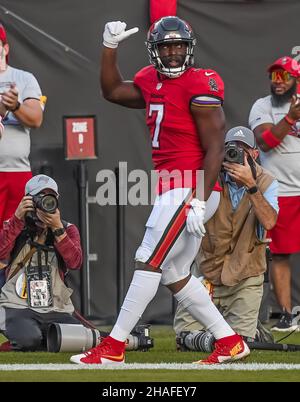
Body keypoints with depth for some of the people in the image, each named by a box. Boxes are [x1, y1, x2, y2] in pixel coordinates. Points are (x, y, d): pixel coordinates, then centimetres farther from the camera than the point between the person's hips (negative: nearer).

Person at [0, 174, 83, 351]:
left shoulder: (68, 230, 11)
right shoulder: (14, 226, 8)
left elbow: (75, 263, -8)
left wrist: (57, 229, -16)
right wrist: (18, 218, -18)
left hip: (57, 310, 3)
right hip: (18, 308, -3)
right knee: (28, 339, -35)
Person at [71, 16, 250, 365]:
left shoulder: (199, 87, -13)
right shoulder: (152, 82, 12)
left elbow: (215, 149, -16)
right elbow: (113, 91, 28)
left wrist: (200, 201, -22)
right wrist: (110, 46, 15)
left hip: (190, 188, -9)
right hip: (171, 188, 10)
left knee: (149, 263, -9)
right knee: (174, 275, 12)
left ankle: (113, 348, -7)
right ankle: (230, 343, 18)